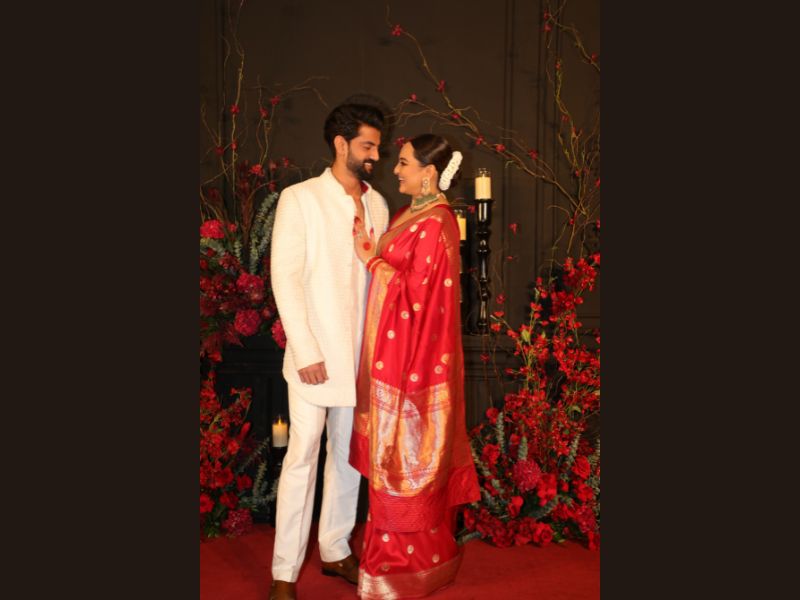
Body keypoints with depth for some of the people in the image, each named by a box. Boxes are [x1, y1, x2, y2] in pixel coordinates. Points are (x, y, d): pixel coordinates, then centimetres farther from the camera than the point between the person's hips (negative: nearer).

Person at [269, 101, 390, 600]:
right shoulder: (300, 199, -4)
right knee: (303, 455, -1)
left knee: (349, 454, 12)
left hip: (362, 353, 5)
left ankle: (336, 550, 28)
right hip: (315, 353, -5)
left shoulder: (377, 205, 10)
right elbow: (285, 277, -9)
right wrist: (305, 349, -14)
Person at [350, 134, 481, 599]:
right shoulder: (415, 215, 12)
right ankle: (422, 551, 32)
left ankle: (408, 560, 18)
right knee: (398, 450, 17)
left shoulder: (434, 224, -18)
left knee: (405, 453, 2)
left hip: (413, 354, -10)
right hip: (396, 351, 10)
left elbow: (417, 293, -20)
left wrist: (372, 260, -13)